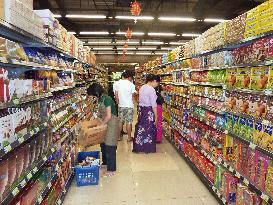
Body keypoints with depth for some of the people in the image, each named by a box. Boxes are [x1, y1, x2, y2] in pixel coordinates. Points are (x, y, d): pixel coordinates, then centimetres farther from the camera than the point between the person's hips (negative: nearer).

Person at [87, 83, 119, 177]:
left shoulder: (107, 99, -21)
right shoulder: (101, 99, 6)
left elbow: (108, 116, -24)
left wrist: (101, 125, -13)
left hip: (111, 123, -9)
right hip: (106, 123, 9)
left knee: (110, 146, -2)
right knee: (103, 144, 18)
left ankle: (111, 169, 10)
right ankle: (105, 162, 38)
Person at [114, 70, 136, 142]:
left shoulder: (117, 83, -1)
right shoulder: (131, 85, -12)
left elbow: (116, 95, 4)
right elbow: (133, 96, -4)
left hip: (121, 106, 4)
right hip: (129, 106, -4)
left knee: (120, 121, 14)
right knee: (129, 122, 4)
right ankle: (129, 137, 14)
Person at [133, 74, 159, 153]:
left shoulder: (142, 87, 8)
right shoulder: (151, 90, -16)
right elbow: (153, 105, -17)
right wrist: (156, 116, -11)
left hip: (141, 109, 7)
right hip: (149, 110, -7)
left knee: (140, 127, 14)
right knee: (149, 129, 5)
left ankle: (138, 147, 24)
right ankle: (148, 148, 17)